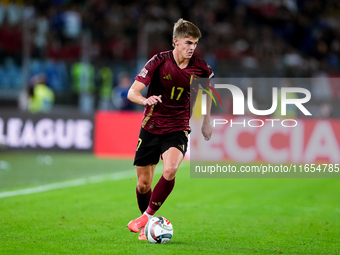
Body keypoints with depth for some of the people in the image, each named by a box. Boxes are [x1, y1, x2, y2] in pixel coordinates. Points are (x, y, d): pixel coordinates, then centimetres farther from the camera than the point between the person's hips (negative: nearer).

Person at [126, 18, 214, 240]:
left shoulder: (201, 68, -7)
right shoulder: (159, 62, -13)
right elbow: (132, 92, -18)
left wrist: (206, 120, 20)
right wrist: (145, 100, -40)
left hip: (178, 129, 0)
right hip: (151, 128, 0)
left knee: (170, 171, -28)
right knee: (143, 184, 4)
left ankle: (147, 217, -15)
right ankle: (147, 225, 29)